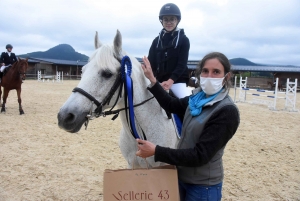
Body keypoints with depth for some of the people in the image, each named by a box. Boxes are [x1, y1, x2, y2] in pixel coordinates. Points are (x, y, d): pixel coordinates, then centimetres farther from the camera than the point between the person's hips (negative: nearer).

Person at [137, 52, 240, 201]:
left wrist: (156, 151, -30)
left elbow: (200, 155, -27)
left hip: (203, 186, -6)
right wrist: (152, 80, 9)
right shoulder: (198, 98, -3)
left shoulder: (227, 112, -24)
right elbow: (172, 105, 15)